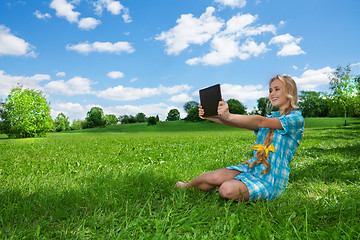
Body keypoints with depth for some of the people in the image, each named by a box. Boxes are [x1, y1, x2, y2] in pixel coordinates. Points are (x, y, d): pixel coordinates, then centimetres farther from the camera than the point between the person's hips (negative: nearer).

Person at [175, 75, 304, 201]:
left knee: (227, 190, -30)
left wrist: (228, 116, -38)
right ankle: (186, 186, 8)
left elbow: (261, 122, -25)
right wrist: (210, 116, -14)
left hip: (271, 180, -5)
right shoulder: (271, 117, 15)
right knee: (214, 177, -19)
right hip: (252, 166, 6)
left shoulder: (296, 119, -7)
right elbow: (241, 123, 0)